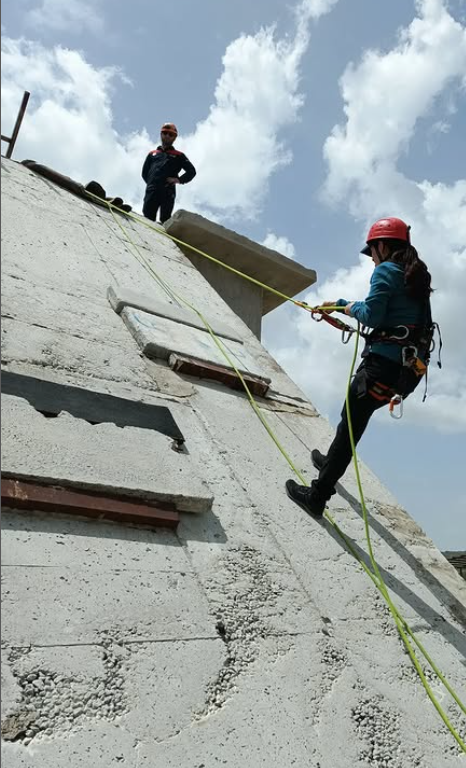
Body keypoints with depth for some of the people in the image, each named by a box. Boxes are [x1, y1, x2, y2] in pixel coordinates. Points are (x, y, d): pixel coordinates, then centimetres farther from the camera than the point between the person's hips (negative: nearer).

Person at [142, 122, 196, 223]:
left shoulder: (178, 156, 20)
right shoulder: (152, 154, 27)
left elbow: (191, 171, 13)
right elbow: (144, 172, 28)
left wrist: (179, 180, -1)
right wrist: (151, 182, 10)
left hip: (168, 192, -2)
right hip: (151, 192, 2)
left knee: (165, 220, -10)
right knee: (148, 218, -10)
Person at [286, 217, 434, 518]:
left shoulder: (386, 270, -7)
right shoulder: (417, 275, 20)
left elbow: (372, 316, -16)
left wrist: (353, 309, 6)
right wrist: (341, 303, 37)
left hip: (384, 361, -9)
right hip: (410, 366, 9)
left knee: (350, 425, -6)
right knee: (354, 416, 26)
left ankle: (317, 496, -1)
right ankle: (332, 461, 45)